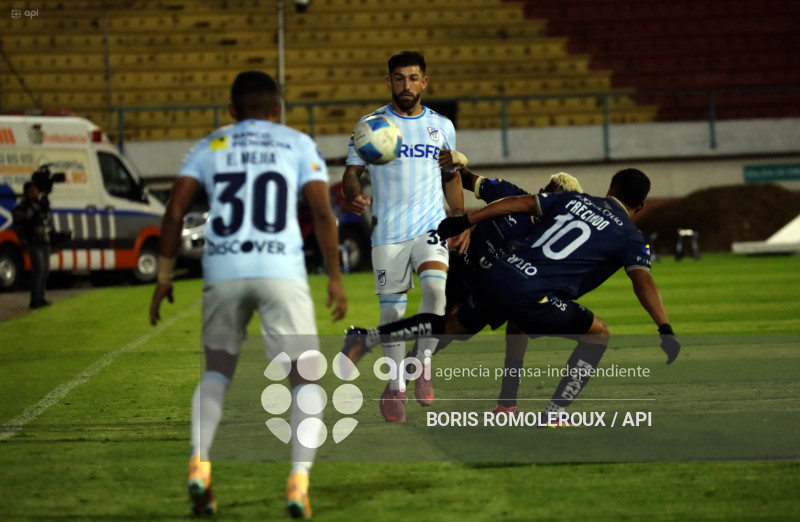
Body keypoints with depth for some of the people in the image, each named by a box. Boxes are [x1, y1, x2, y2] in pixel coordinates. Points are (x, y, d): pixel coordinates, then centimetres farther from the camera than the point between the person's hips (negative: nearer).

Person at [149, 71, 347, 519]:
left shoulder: (211, 146, 15)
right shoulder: (297, 145, 12)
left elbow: (175, 213, 7)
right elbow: (323, 213, 2)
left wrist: (165, 276, 14)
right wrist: (335, 276, 10)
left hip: (223, 271, 2)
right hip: (281, 270, -2)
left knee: (218, 370, 21)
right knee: (305, 378, 7)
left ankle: (199, 462, -1)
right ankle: (299, 479, -11)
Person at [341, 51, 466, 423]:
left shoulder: (442, 126, 11)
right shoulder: (370, 125, 3)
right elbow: (351, 173, 4)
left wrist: (459, 218, 12)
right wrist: (355, 197, -18)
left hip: (431, 225, 1)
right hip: (387, 232, -1)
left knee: (436, 287, -24)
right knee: (392, 310, 0)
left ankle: (424, 365, -6)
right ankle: (396, 387, 16)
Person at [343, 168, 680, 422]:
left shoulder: (575, 200, 20)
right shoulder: (627, 237, 5)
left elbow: (520, 203, 17)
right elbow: (642, 280, -9)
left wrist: (465, 221, 20)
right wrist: (665, 329, -13)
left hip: (500, 274, 6)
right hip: (532, 295, -6)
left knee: (451, 327, 29)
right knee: (597, 334, 8)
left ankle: (365, 339, 26)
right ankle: (553, 416, 4)